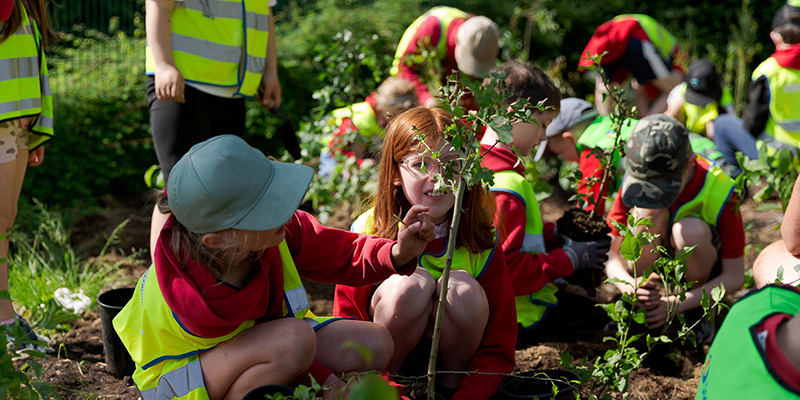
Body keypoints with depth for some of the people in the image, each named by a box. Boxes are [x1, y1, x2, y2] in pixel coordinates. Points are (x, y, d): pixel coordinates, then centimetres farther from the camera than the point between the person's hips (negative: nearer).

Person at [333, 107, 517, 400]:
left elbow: (499, 348, -12)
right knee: (411, 283, -31)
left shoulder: (481, 242, -13)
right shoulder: (368, 232, -16)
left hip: (456, 351, 2)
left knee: (463, 289, -28)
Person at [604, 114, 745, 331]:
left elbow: (735, 277, -23)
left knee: (690, 231, -36)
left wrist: (676, 304, -35)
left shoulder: (718, 191, -28)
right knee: (648, 210, -30)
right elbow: (612, 256, -15)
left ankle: (700, 311, -8)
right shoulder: (634, 183, -22)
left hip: (698, 265, -1)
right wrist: (629, 287, -39)